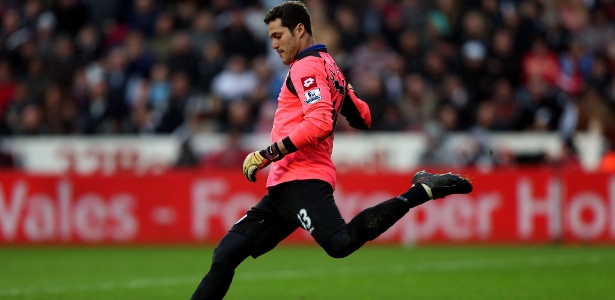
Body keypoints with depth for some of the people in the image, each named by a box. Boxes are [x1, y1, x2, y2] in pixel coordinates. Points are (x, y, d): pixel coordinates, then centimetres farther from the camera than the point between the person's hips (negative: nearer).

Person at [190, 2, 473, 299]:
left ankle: (421, 190, -24)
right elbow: (363, 118, 26)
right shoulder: (328, 66, 23)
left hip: (301, 182, -10)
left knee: (342, 243, -32)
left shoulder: (306, 67, -6)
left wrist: (267, 155, -18)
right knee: (226, 254, 6)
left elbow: (320, 123, -20)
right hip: (282, 188, 10)